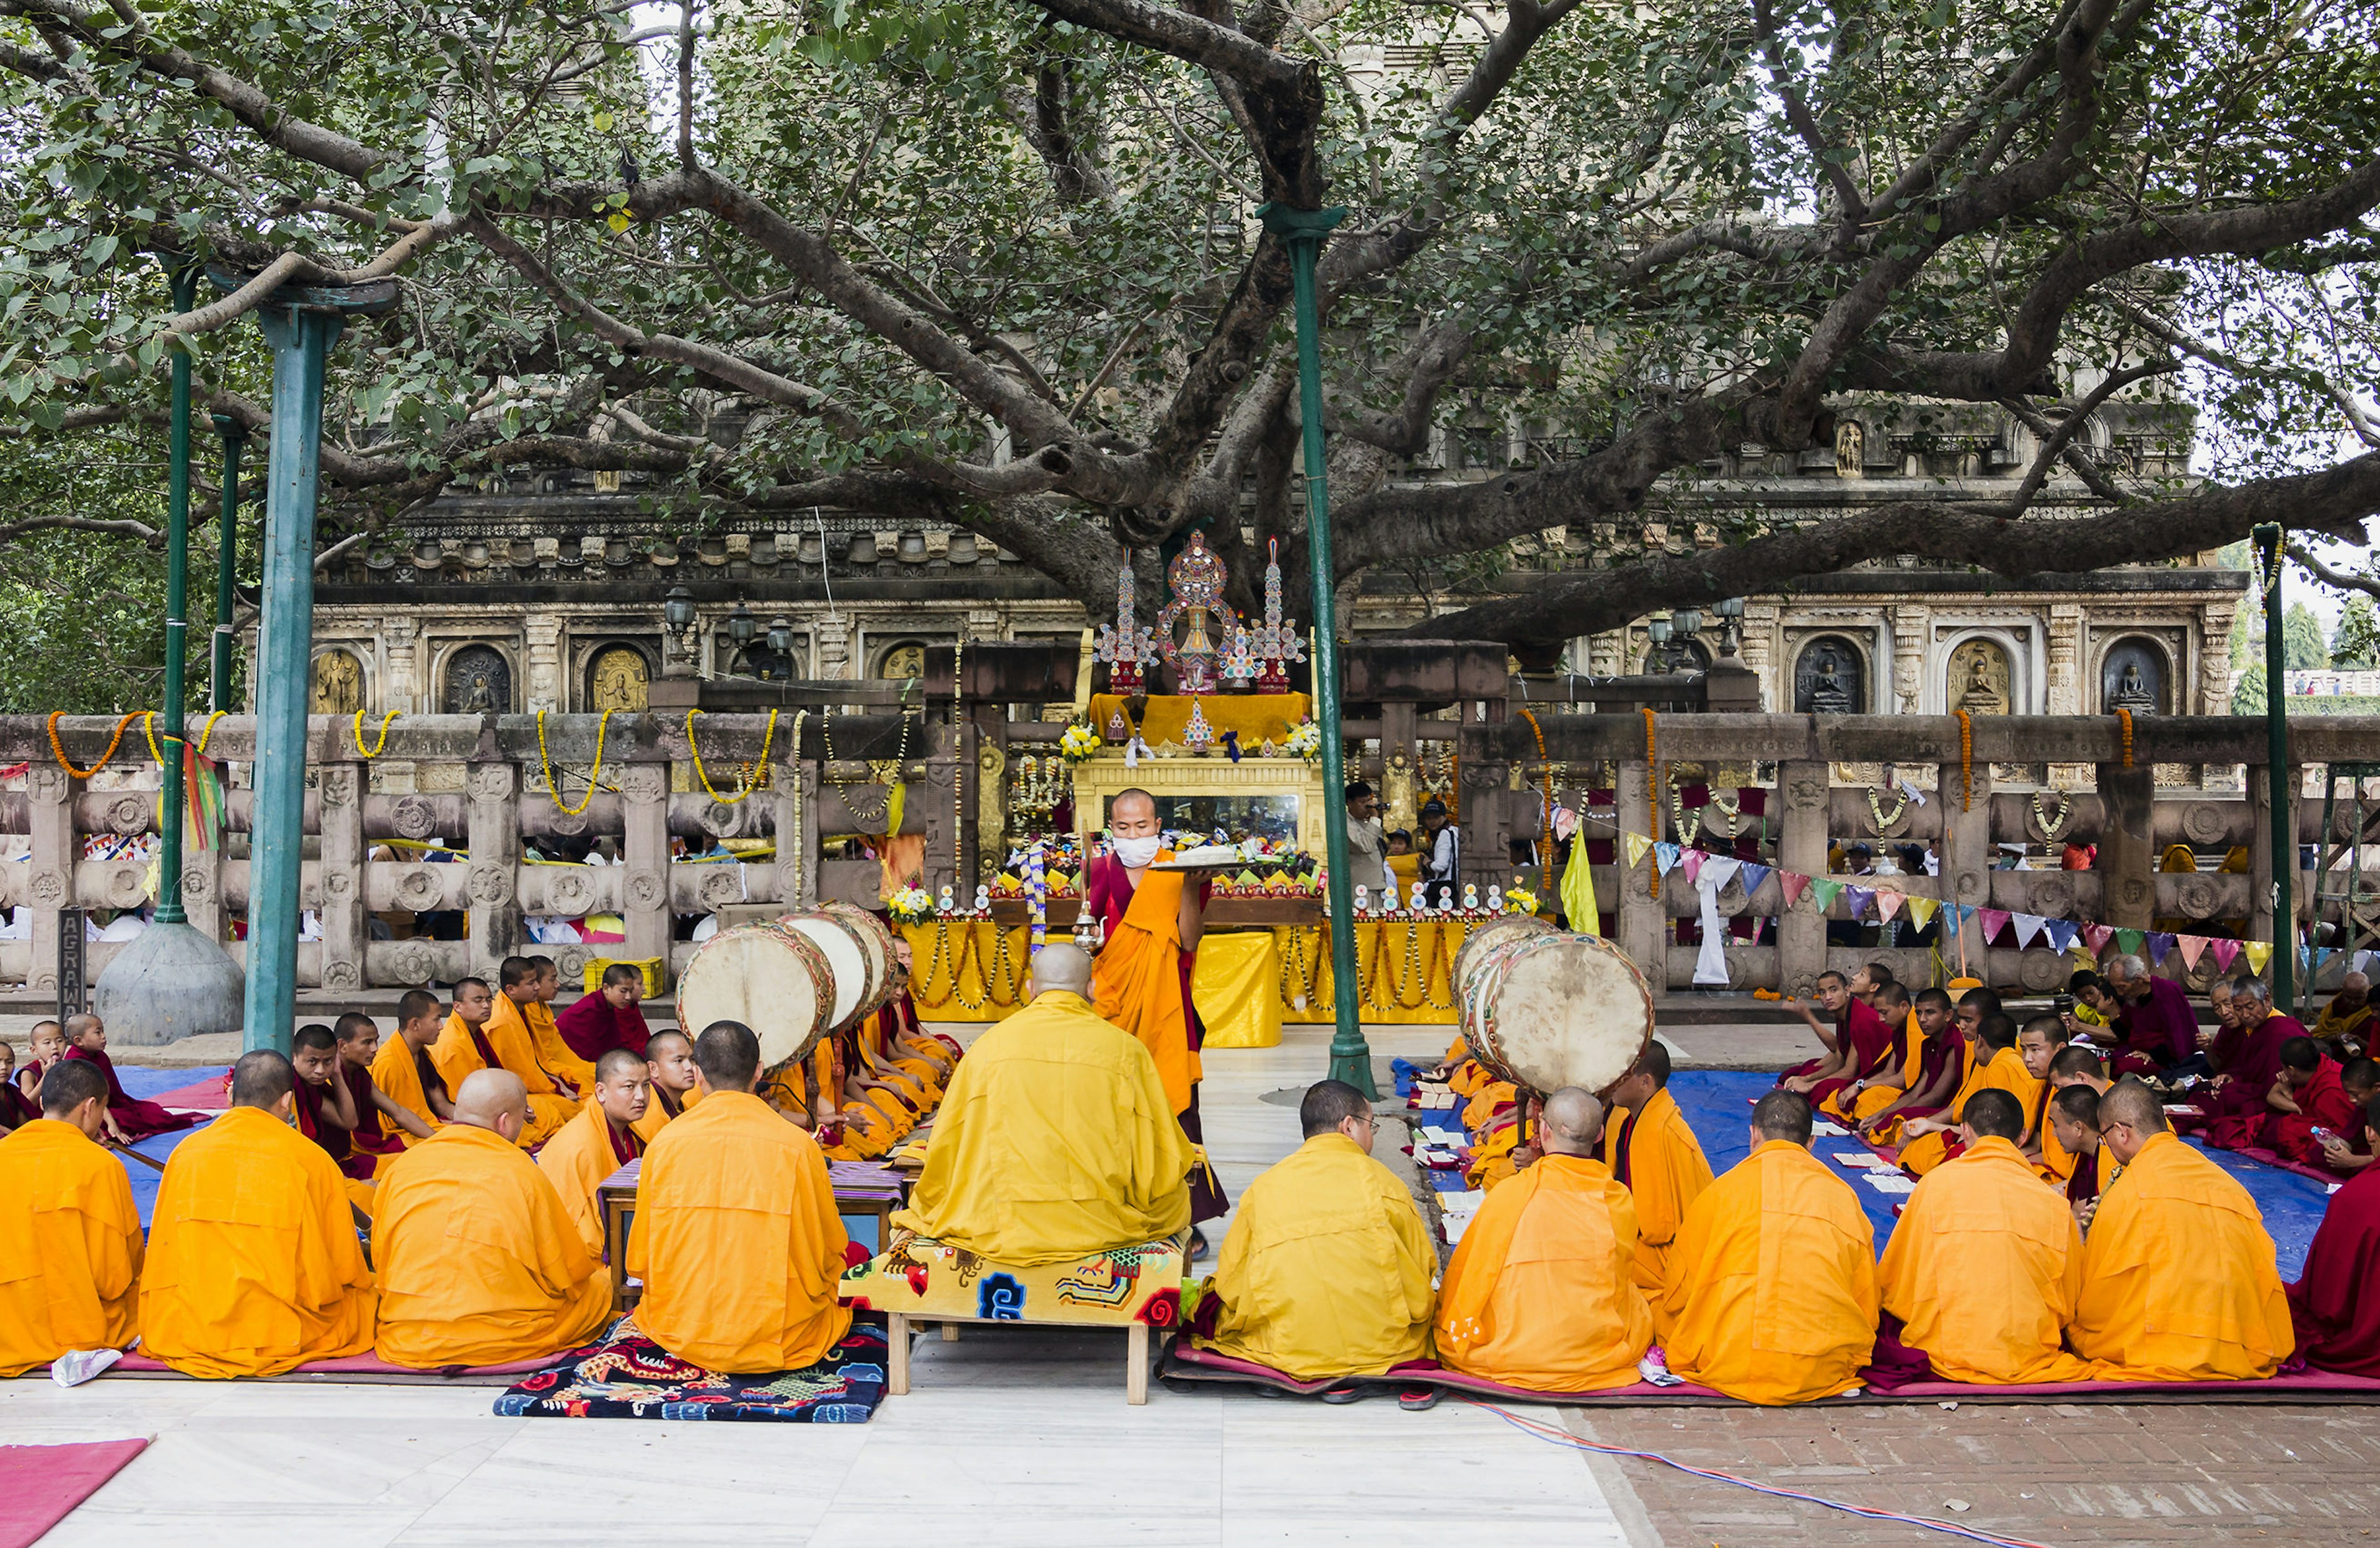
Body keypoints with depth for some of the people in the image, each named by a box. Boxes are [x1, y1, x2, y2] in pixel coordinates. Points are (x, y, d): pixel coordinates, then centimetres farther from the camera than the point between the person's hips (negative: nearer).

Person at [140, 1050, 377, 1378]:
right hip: (282, 1336, -4)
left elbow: (160, 1261, 9)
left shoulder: (186, 1152, 1)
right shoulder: (311, 1159, -8)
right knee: (367, 1293, 22)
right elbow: (345, 1268, -1)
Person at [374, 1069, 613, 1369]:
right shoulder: (525, 1175, -10)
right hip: (499, 1344, -6)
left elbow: (380, 1258, 11)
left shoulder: (402, 1167, -1)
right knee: (598, 1285, 17)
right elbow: (571, 1274, -1)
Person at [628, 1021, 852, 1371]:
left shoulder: (664, 1143, -6)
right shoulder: (798, 1146, -12)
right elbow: (829, 1255, -1)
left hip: (680, 1335, 2)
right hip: (780, 1340, -2)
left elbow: (639, 1262, 1)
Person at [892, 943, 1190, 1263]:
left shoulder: (989, 1045, 0)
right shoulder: (1125, 1049, -3)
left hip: (998, 1231, 2)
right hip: (1101, 1229, -1)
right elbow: (1162, 1167, -1)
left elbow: (944, 1153, 5)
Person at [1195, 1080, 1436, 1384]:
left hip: (1289, 1353, 0)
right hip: (1379, 1346, 0)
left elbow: (1230, 1282, 1)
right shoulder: (1381, 1181, -4)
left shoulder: (1263, 1188, -1)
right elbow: (1423, 1271, 0)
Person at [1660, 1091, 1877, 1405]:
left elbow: (1679, 1293, 7)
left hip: (1729, 1370, -3)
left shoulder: (1722, 1191, 2)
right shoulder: (1843, 1196, 7)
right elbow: (1867, 1305, 11)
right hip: (1823, 1373, 4)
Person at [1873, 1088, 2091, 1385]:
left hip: (1948, 1357, -4)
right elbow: (2070, 1309, 13)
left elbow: (1893, 1287, 5)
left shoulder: (1937, 1182, -1)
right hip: (2031, 1358, 4)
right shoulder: (2053, 1203, 3)